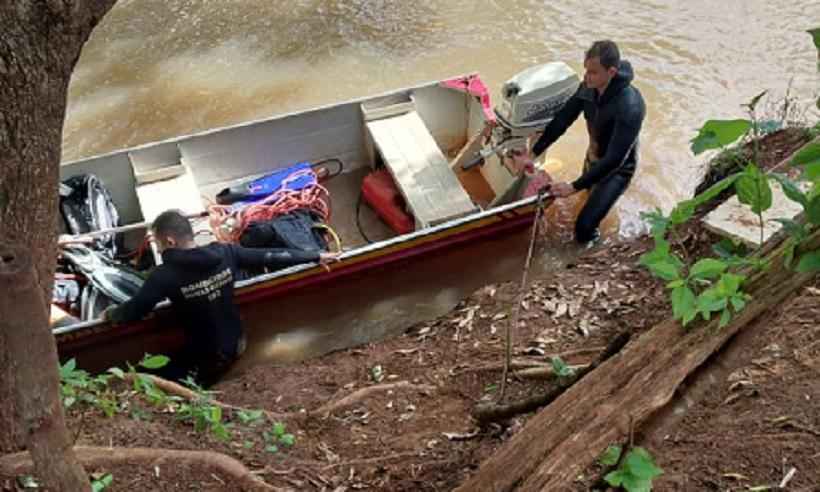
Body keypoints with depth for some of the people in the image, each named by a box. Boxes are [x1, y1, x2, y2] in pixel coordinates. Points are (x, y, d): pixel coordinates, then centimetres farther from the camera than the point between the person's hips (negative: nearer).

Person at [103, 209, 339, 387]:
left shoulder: (165, 275, -24)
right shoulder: (224, 252, -10)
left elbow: (134, 311, -15)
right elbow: (269, 256, -3)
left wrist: (111, 314, 9)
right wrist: (316, 256, 7)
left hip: (206, 359, -6)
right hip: (236, 343, 6)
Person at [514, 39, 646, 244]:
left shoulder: (630, 107, -38)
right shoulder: (588, 87, -18)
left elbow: (614, 159, -37)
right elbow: (562, 120, -9)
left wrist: (574, 187, -35)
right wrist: (533, 154, -12)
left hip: (616, 169, -7)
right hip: (593, 158, 7)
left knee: (584, 228, -14)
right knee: (588, 194, 33)